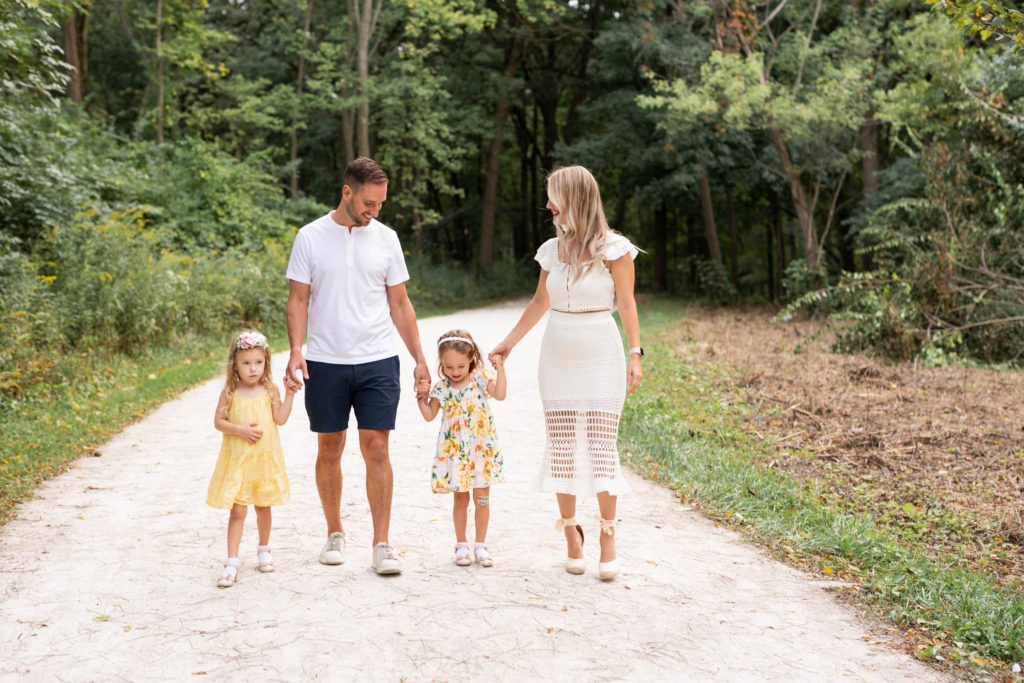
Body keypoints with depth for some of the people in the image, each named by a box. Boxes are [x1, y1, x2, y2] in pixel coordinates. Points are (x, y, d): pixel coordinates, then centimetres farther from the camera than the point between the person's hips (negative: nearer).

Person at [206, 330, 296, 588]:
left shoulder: (269, 390, -1)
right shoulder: (230, 392, -5)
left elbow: (280, 419, -5)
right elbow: (218, 421, -3)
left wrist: (289, 395, -13)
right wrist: (239, 429, -17)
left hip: (265, 459, 2)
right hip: (237, 460, -2)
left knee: (263, 506, 15)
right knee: (238, 510, -4)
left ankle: (263, 550, 37)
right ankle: (232, 563, -1)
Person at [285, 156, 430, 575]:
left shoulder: (386, 238, 5)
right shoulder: (310, 237, 1)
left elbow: (400, 304, 9)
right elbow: (298, 300, 2)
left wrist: (420, 359, 5)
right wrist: (296, 350, -12)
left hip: (377, 361, 0)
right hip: (325, 363, 0)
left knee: (376, 450, -3)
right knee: (329, 450, 9)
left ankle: (382, 544, 2)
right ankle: (335, 534, 25)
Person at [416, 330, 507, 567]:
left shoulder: (479, 379, -3)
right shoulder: (441, 388, -2)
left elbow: (500, 394, -14)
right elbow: (429, 415, 0)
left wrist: (499, 369, -17)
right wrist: (422, 397, -14)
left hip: (481, 449, 0)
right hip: (454, 452, 0)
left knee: (482, 498, 4)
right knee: (460, 499, 8)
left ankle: (480, 545, 15)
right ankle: (461, 545, 20)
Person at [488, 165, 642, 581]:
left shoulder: (612, 248, -6)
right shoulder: (552, 250, 8)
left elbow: (626, 304, -6)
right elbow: (539, 302, 18)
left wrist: (635, 353, -15)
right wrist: (508, 343, 21)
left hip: (601, 358, -4)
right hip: (557, 357, 5)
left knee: (602, 447, -7)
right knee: (562, 448, 3)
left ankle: (607, 536, 5)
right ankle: (571, 533, 14)